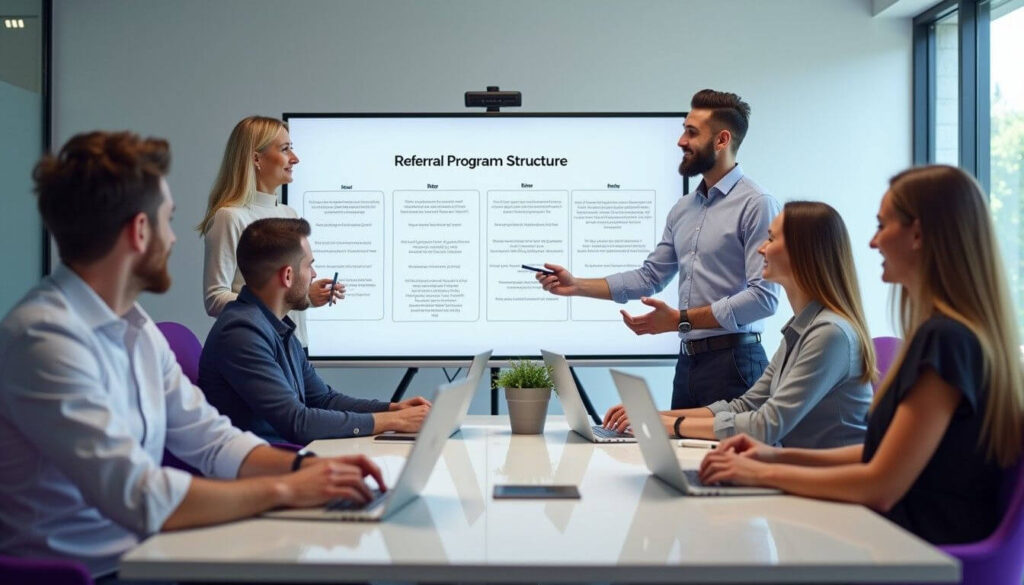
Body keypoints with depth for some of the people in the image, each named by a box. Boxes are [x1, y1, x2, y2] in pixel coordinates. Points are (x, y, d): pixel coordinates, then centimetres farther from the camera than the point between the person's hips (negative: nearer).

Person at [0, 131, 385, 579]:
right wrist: (284, 490, -18)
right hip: (90, 571, -8)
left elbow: (209, 438, 11)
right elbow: (141, 499, -26)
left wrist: (304, 466, -5)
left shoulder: (136, 327, 8)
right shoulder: (45, 337, -21)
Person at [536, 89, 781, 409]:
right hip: (687, 361, 7)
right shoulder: (682, 209, 14)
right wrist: (577, 286, 7)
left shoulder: (756, 205, -11)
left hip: (732, 360, -7)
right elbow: (649, 277, 15)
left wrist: (681, 319, -19)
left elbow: (763, 296, -18)